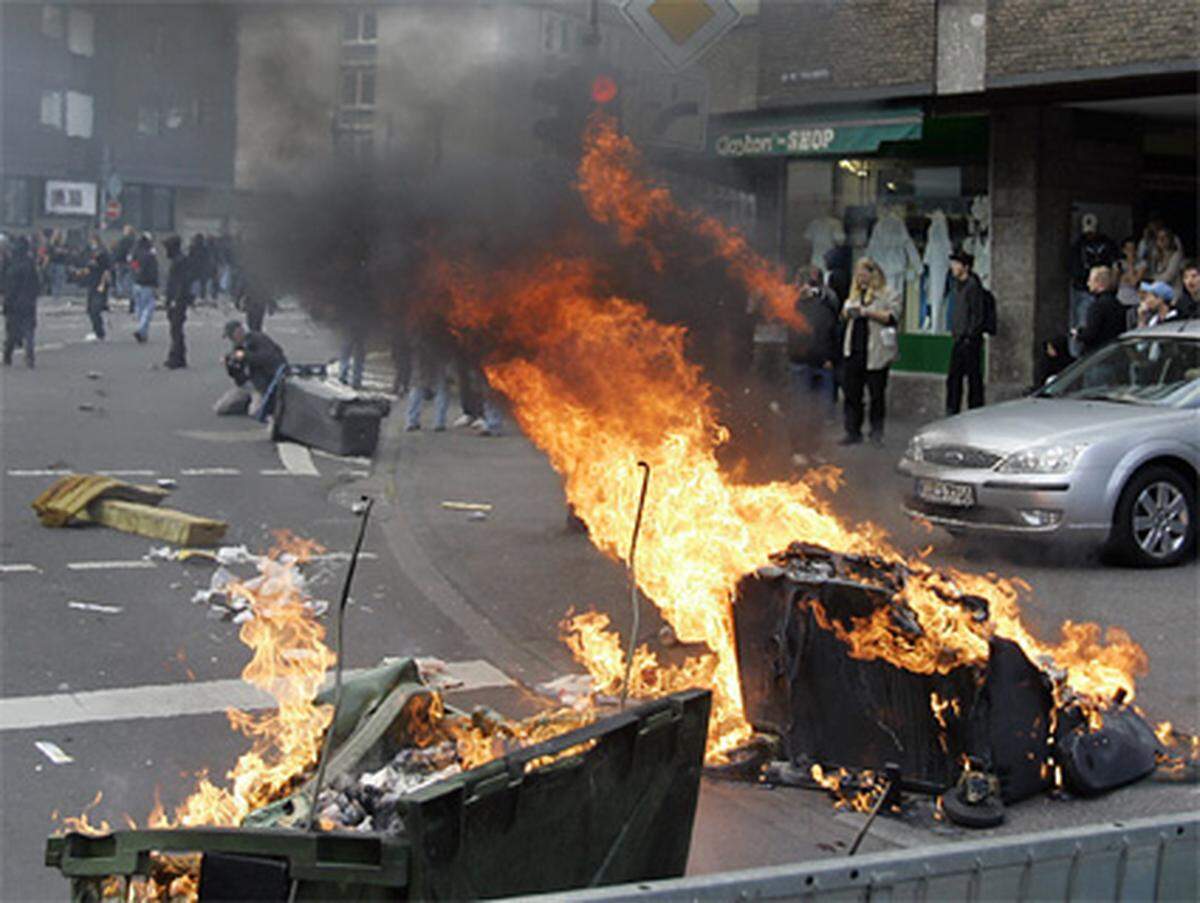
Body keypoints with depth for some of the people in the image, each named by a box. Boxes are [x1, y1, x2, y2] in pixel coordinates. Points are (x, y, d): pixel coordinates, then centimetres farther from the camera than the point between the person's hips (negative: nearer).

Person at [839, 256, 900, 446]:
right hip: (853, 352, 5)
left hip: (875, 353, -5)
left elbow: (892, 316, -13)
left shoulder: (888, 295, 0)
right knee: (852, 393, 5)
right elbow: (844, 315, 26)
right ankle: (853, 432, 11)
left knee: (877, 394, 3)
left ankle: (877, 432, 13)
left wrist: (867, 312, -18)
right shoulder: (855, 295, 17)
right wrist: (847, 312, 3)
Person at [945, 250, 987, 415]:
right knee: (953, 378, 10)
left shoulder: (973, 285, -12)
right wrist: (954, 332, 15)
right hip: (958, 340, 9)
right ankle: (952, 412, 16)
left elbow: (978, 315, -16)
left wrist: (970, 335, -18)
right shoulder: (958, 285, 16)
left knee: (973, 377, -2)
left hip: (970, 341, -9)